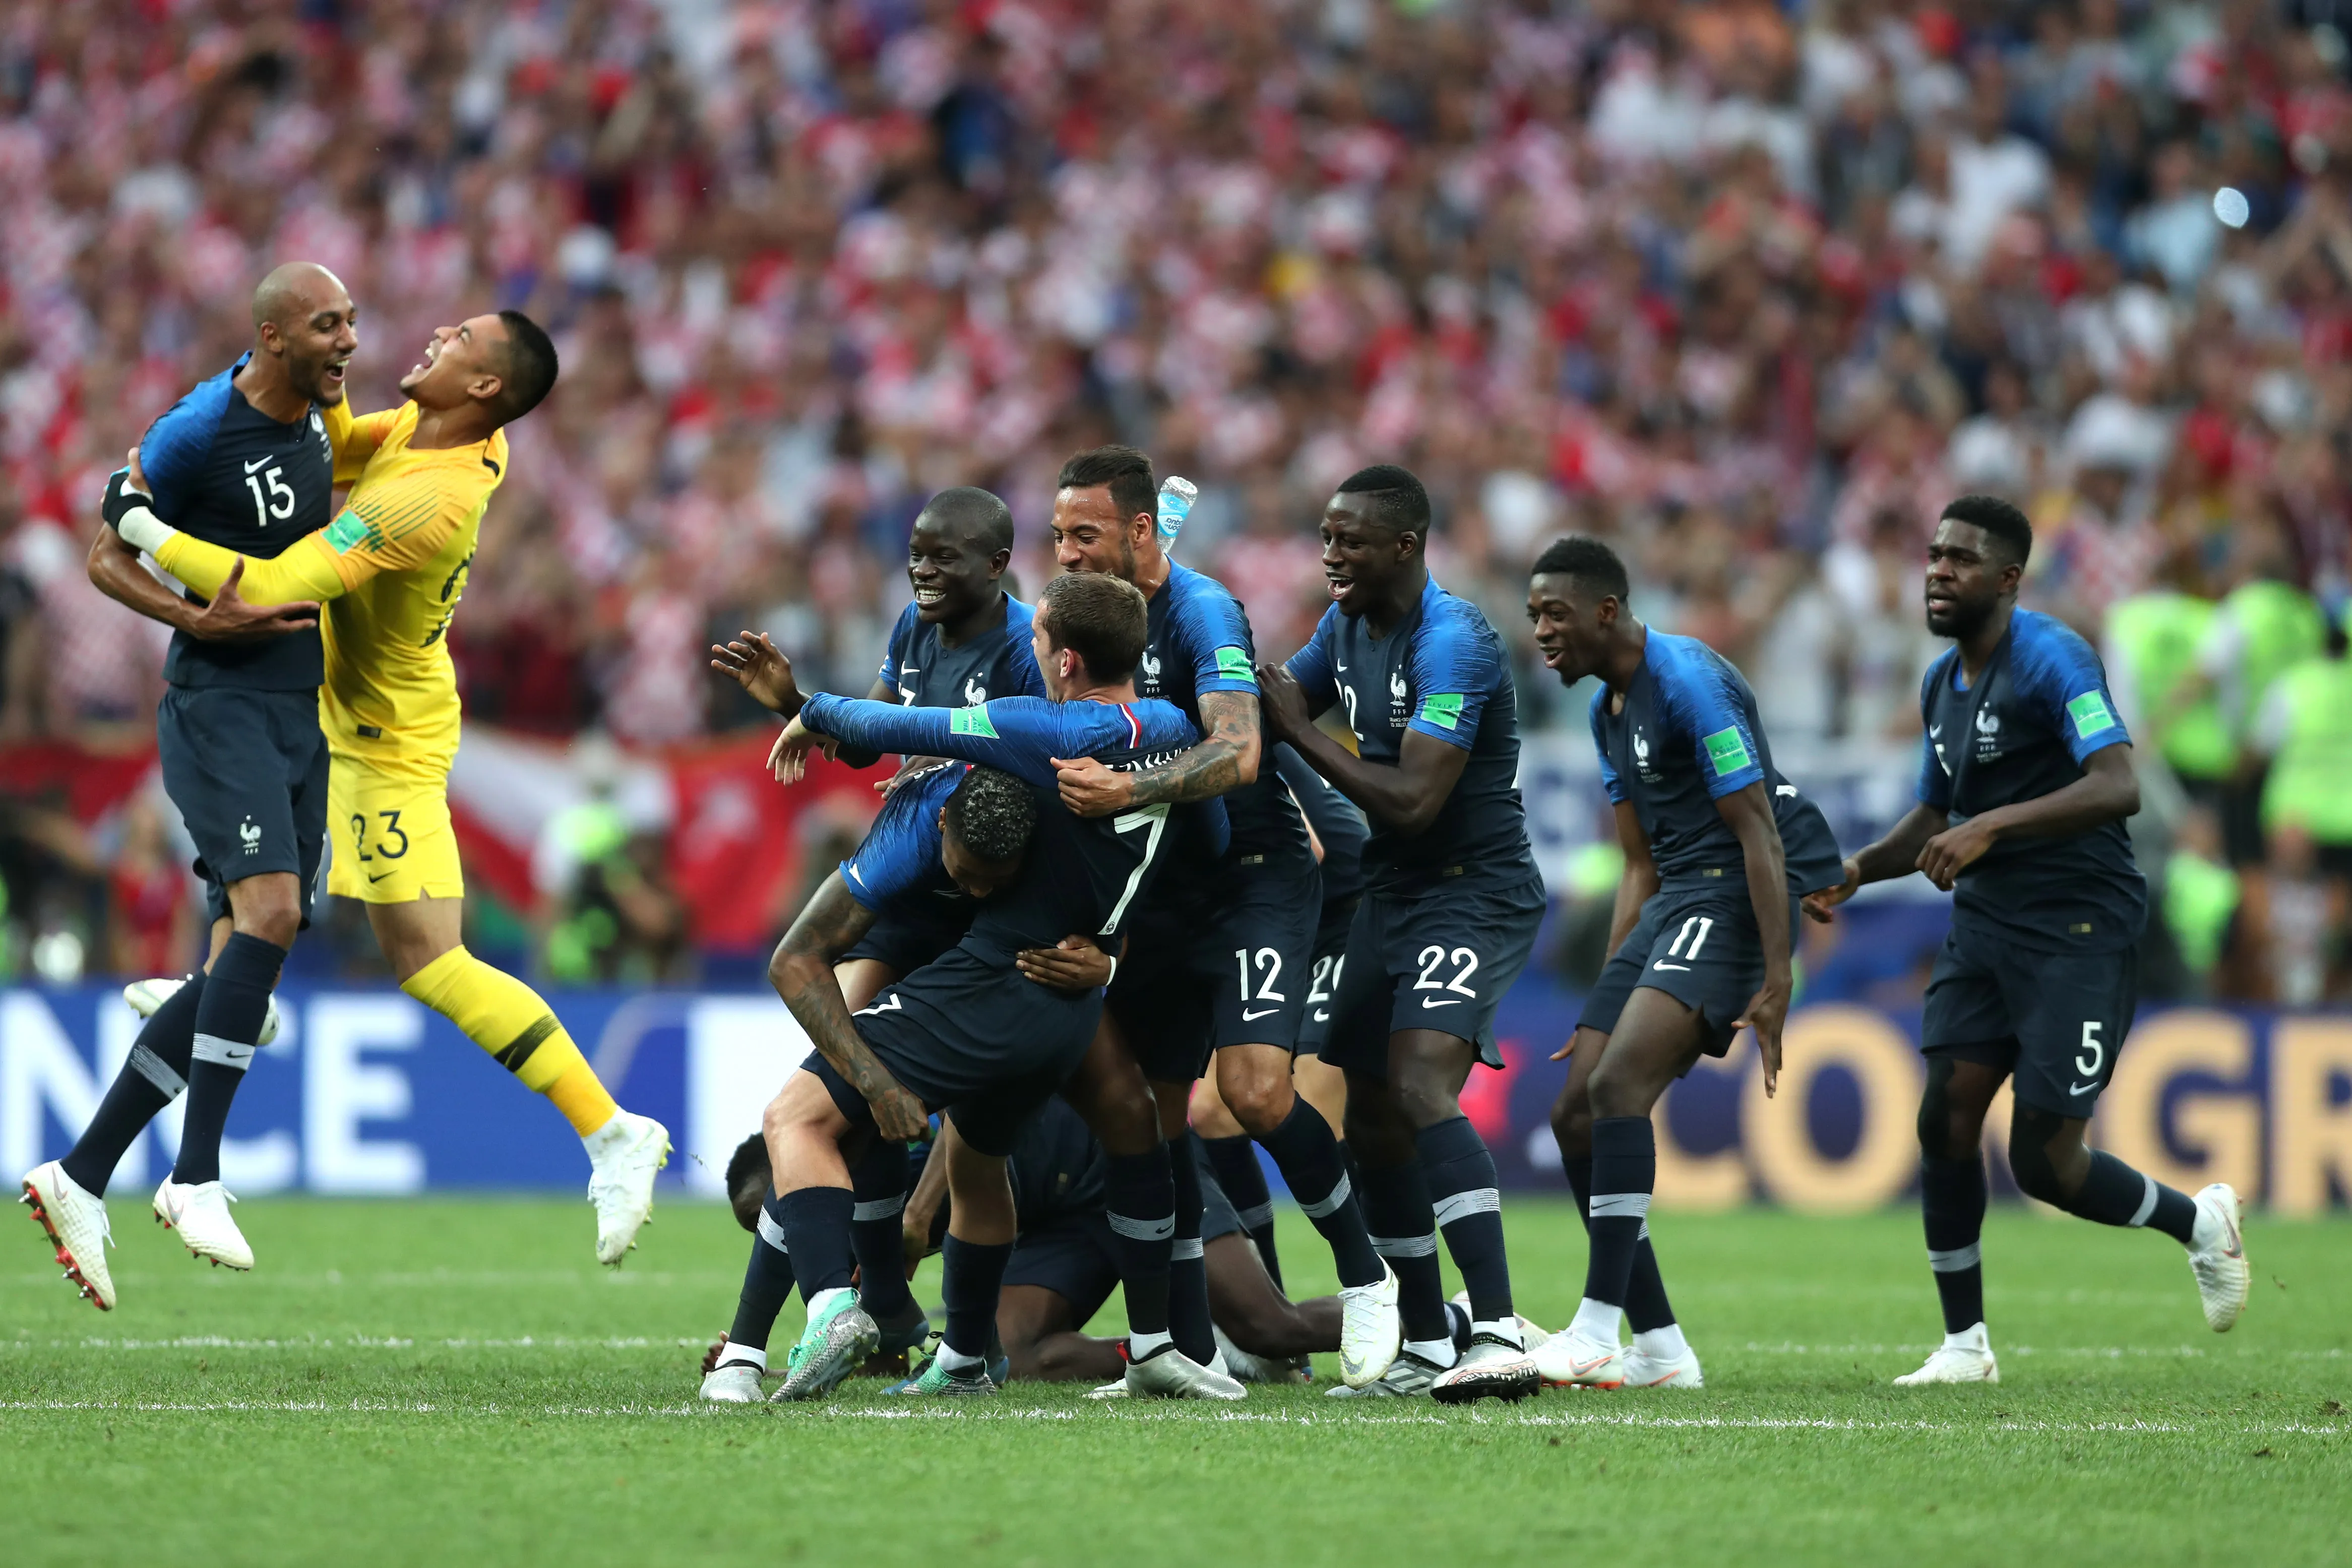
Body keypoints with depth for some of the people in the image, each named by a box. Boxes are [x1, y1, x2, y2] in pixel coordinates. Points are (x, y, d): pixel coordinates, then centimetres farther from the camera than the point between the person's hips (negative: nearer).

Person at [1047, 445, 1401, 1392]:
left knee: (1255, 1090, -21)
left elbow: (1236, 752, -30)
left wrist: (1129, 791, -43)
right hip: (1162, 888, 8)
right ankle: (1190, 1347, 8)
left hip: (1254, 878, -8)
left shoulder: (1201, 611, -17)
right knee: (1153, 1109, 3)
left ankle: (1365, 1276, -1)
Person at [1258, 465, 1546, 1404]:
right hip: (1391, 894, 10)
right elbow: (1270, 709, 22)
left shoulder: (1452, 643, -20)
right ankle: (1428, 1350, 19)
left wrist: (1301, 735, -17)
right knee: (1372, 1123, 9)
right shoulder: (1347, 625, 8)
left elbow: (1411, 802, -25)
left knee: (1422, 1087, -27)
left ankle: (1500, 1337, -34)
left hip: (1473, 894, -10)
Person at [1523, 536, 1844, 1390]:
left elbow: (1759, 833, -18)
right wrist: (1610, 999, 21)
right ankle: (1660, 1349, 5)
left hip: (1732, 898, -10)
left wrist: (1776, 982, -23)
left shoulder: (1688, 681, -14)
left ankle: (1598, 1329, -26)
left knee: (1618, 1084, -24)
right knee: (1576, 1114, 3)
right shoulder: (1609, 710, 16)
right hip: (1674, 902, 10)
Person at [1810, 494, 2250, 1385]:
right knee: (1945, 1118, -6)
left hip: (2079, 929, -8)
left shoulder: (2051, 660, -15)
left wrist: (1992, 827, -34)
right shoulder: (1942, 683, 12)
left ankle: (2200, 1221, 19)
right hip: (1986, 922, 8)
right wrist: (1858, 872, 7)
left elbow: (2118, 787, -28)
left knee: (2044, 1161, -8)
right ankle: (1965, 1344, 4)